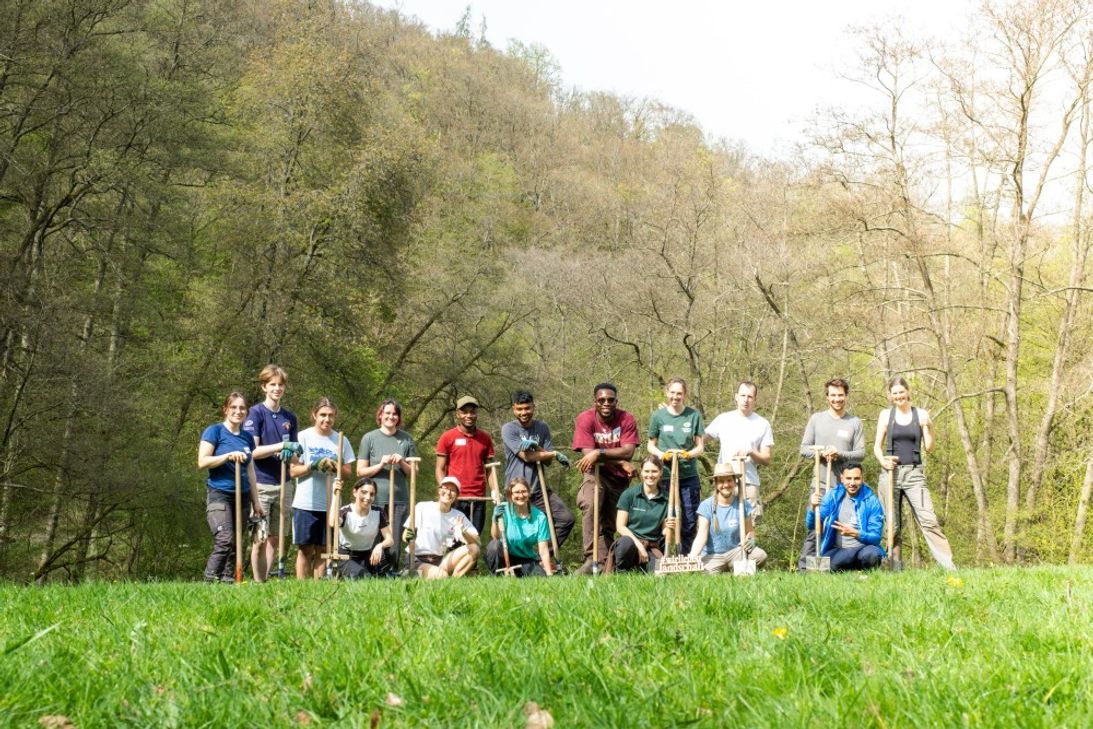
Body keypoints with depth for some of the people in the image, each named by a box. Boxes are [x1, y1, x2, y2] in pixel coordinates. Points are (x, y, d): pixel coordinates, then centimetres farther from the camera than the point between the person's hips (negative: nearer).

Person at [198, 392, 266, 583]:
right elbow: (202, 462, -9)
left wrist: (256, 501, 18)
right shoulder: (214, 431, 0)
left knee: (237, 545, 2)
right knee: (225, 541, -20)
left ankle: (229, 581, 7)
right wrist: (228, 456, -19)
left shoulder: (247, 437, 16)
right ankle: (210, 579, -13)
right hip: (219, 494, -6)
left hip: (243, 496, 6)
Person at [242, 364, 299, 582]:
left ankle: (267, 579, 15)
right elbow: (253, 451, -12)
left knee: (275, 539, 7)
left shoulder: (289, 417, 12)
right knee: (260, 539, -4)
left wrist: (290, 454, -9)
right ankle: (259, 583, 3)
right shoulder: (256, 413, -3)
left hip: (282, 485, 5)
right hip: (261, 484, -5)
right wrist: (281, 446, -22)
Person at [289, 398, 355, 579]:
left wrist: (335, 468, -14)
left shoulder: (341, 440, 7)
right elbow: (293, 471, -3)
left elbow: (348, 472, 7)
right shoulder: (304, 437, 0)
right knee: (305, 549, 1)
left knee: (322, 550, 5)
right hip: (305, 503, -2)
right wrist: (314, 465, -19)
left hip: (330, 504, 2)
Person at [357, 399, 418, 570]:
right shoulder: (369, 438, 4)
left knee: (395, 545, -1)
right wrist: (381, 465, -11)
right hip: (375, 498, -2)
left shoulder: (406, 439, 10)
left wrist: (401, 463, -6)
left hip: (400, 500, 2)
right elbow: (360, 472, 3)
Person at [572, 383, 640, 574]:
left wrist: (599, 453, -32)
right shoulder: (585, 419, -12)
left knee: (609, 524, 7)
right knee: (589, 504, -30)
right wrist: (621, 463, -20)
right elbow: (587, 454, -19)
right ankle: (594, 559, -33)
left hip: (619, 478, 3)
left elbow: (628, 451, -20)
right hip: (595, 473, -3)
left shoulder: (627, 420, -8)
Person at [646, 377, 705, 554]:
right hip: (665, 475, -1)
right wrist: (663, 454, -11)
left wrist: (688, 454, -15)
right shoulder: (658, 416, 2)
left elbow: (700, 446, 6)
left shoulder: (694, 415, 2)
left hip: (689, 475, 1)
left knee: (690, 520, 2)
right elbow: (651, 445, 10)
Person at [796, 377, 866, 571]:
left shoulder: (855, 423, 7)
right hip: (821, 484, 0)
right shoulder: (816, 419, 8)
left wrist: (840, 454, -14)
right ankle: (803, 567, -2)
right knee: (813, 528, -4)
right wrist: (822, 453, -12)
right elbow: (804, 449, 7)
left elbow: (861, 453, 3)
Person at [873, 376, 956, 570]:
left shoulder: (921, 414, 6)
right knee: (892, 525, 3)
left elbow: (929, 447, 4)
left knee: (928, 520, -11)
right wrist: (882, 460, -11)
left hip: (914, 474, -1)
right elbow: (877, 446, 9)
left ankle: (948, 565, -14)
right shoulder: (886, 414, 8)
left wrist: (928, 426, -10)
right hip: (890, 472, 1)